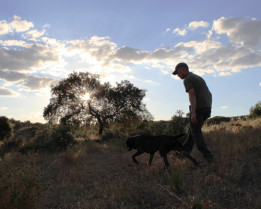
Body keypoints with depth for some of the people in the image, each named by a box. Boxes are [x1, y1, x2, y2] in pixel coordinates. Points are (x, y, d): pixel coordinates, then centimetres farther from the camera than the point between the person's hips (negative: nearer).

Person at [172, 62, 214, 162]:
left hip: (198, 108, -9)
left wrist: (193, 113, -25)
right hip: (207, 108, 9)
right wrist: (209, 108, 21)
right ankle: (185, 151, 24)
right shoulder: (199, 78, 23)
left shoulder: (187, 79, -5)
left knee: (196, 132, 2)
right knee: (192, 129, 17)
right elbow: (209, 94, 21)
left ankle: (207, 155, -2)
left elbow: (192, 95, -19)